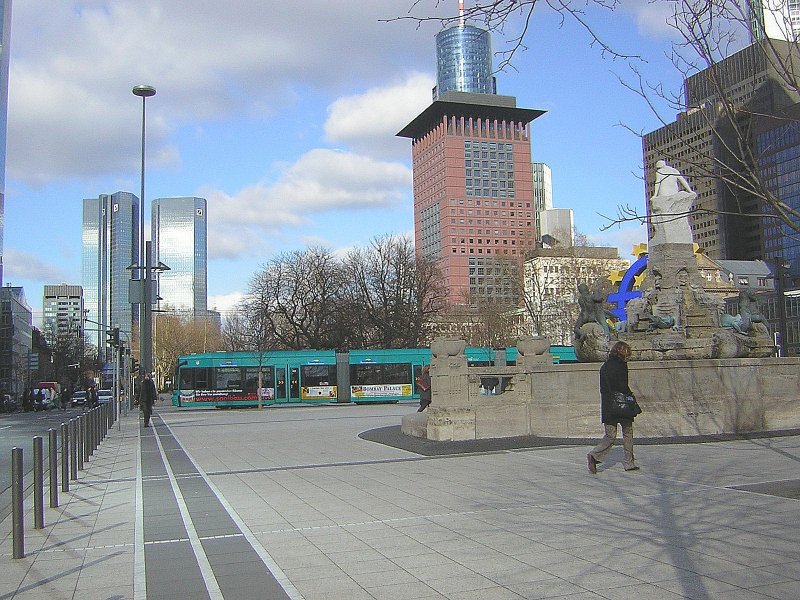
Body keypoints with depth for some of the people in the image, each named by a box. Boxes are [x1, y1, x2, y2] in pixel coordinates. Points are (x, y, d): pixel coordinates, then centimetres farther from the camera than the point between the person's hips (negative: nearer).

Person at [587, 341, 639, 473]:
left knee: (610, 435, 6)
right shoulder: (621, 365, -8)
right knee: (628, 431, 10)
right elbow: (623, 386, -15)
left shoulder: (604, 366, 11)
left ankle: (595, 456, -11)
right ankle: (629, 462, 13)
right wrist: (631, 395, 2)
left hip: (607, 405, 5)